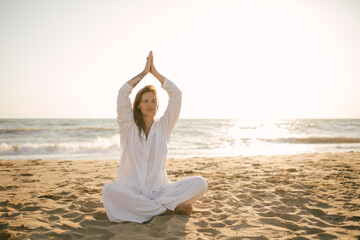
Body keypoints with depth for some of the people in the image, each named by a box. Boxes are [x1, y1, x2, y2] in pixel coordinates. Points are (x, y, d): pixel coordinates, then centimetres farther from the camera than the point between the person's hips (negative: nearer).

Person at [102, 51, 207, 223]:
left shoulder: (163, 126, 9)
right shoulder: (128, 126, 5)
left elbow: (176, 94, 1)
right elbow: (122, 93, -7)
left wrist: (154, 72, 5)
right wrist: (144, 72, 2)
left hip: (160, 189, 1)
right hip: (131, 189, -1)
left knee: (200, 183, -20)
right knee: (109, 190, -35)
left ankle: (147, 207, -20)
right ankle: (168, 208, -23)